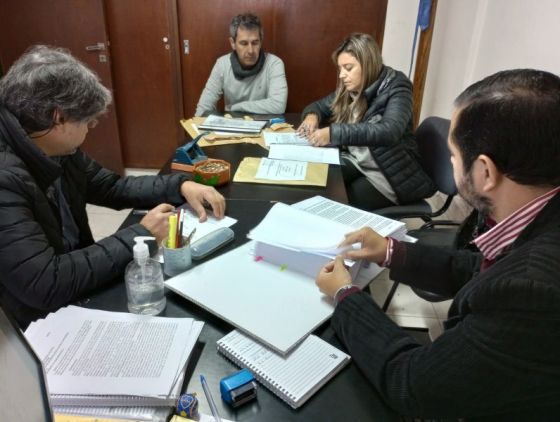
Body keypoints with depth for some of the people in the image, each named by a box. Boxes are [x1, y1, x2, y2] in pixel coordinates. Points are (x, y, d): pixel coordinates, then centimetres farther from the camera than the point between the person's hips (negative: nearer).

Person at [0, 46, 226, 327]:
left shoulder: (55, 152, -3)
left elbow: (114, 188, 10)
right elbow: (44, 285, -32)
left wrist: (180, 186, -4)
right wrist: (139, 236, -24)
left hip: (79, 291, 7)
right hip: (45, 318, -7)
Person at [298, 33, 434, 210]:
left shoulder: (396, 87, -14)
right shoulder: (350, 88, 4)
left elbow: (389, 131, -31)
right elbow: (319, 105, 16)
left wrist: (334, 133, -38)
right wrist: (312, 116, -10)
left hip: (390, 173, -6)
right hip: (355, 162, 6)